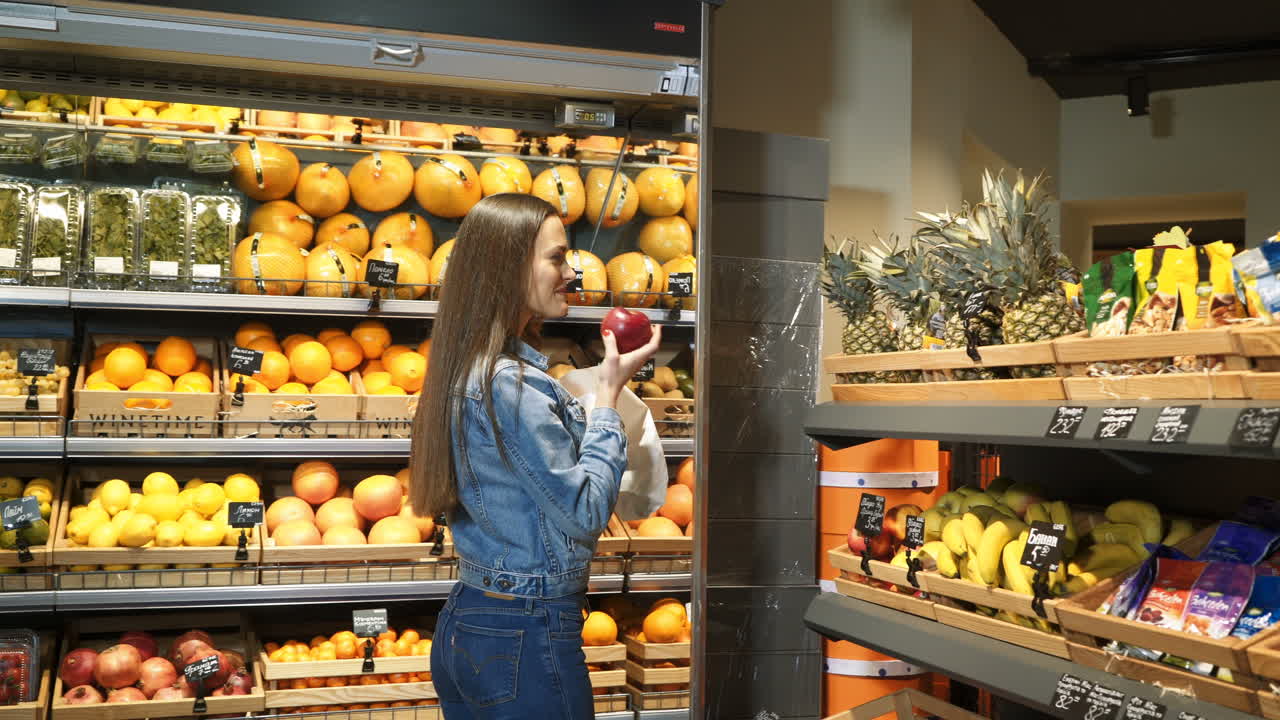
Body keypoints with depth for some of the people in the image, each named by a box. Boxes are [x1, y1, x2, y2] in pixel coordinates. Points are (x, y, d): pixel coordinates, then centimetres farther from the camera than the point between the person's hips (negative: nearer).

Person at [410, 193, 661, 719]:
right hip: (527, 636, -9)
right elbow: (586, 512, -17)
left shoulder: (468, 373, 8)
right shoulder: (513, 384, -20)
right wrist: (608, 394, -10)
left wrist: (602, 387, 12)